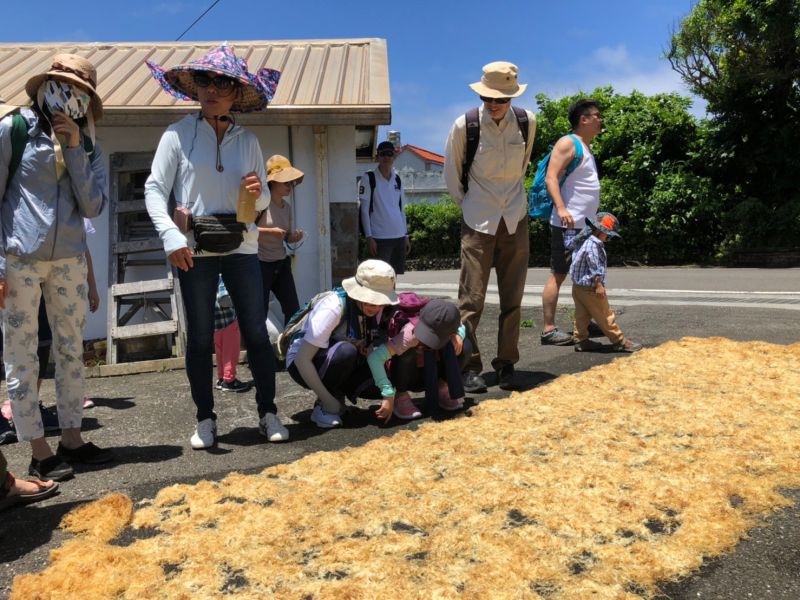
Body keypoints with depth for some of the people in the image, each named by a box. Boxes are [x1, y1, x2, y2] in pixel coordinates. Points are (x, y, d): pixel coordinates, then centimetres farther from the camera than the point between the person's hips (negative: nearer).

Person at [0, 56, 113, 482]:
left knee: (71, 350, 9)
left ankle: (71, 438, 21)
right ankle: (38, 451, 10)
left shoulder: (88, 147, 11)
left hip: (70, 260, 4)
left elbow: (93, 207, -1)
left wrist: (74, 149, -7)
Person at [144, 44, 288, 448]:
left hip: (241, 247, 2)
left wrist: (257, 194, -9)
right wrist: (172, 237, -16)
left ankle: (268, 413, 15)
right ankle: (205, 418, 18)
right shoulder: (178, 134, 1)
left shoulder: (248, 141, 10)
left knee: (256, 332, 3)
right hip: (195, 249, -2)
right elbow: (154, 189, -4)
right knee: (199, 337, 5)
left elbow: (262, 201, 15)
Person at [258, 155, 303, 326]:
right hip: (261, 264, -7)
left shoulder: (287, 207, 9)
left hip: (282, 263, 7)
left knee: (293, 310, 7)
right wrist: (270, 231, -23)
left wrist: (295, 237, -4)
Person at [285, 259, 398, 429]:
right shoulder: (333, 308, -30)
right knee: (346, 351, -36)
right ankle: (324, 408, -14)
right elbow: (302, 359, -32)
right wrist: (327, 401, -28)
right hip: (304, 365, -6)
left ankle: (337, 395, 6)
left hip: (341, 363, 6)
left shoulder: (376, 309, -11)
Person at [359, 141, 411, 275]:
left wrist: (406, 236, 13)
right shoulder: (369, 178, -1)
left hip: (399, 236, 5)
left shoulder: (397, 179, 14)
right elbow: (365, 210, -4)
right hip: (380, 238, -5)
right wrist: (369, 237, -11)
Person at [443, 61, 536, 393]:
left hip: (515, 219, 3)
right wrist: (467, 203, 8)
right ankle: (469, 366, 4)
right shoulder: (464, 126, -11)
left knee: (512, 299, 5)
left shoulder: (527, 122, -1)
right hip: (478, 221, -3)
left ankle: (506, 365, 16)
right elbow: (451, 172, 3)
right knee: (472, 298, -5)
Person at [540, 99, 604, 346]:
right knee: (558, 275, -7)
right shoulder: (568, 143, -8)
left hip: (585, 225, 10)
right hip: (568, 224, -10)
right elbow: (551, 178, -19)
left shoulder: (587, 147, 21)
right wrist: (561, 208, -31)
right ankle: (548, 329, -3)